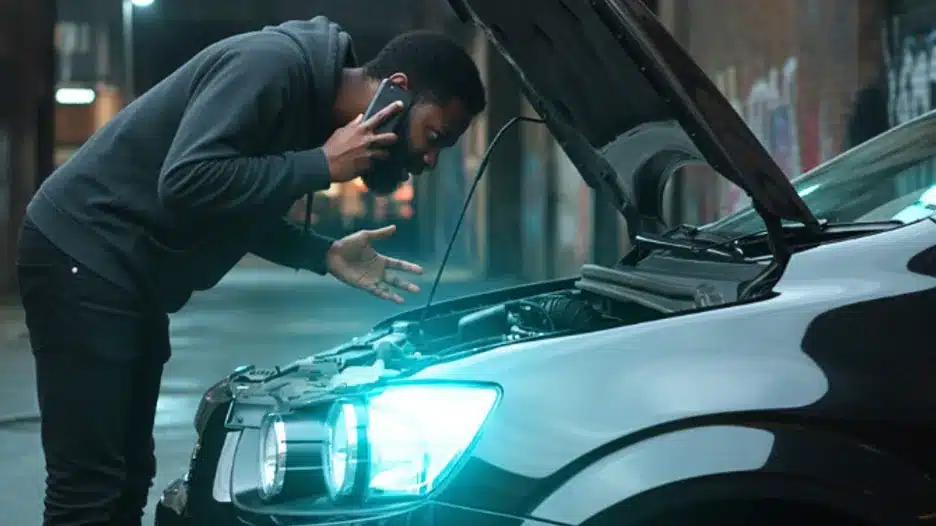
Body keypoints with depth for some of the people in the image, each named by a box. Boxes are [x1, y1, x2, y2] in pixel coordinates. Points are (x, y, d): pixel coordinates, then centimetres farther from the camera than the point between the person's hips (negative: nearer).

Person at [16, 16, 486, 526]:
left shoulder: (315, 105, 8)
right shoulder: (273, 64, -21)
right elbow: (186, 184, -29)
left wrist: (325, 254, 4)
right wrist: (321, 166, -22)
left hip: (129, 275, 10)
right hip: (83, 256, -10)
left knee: (128, 475, 13)